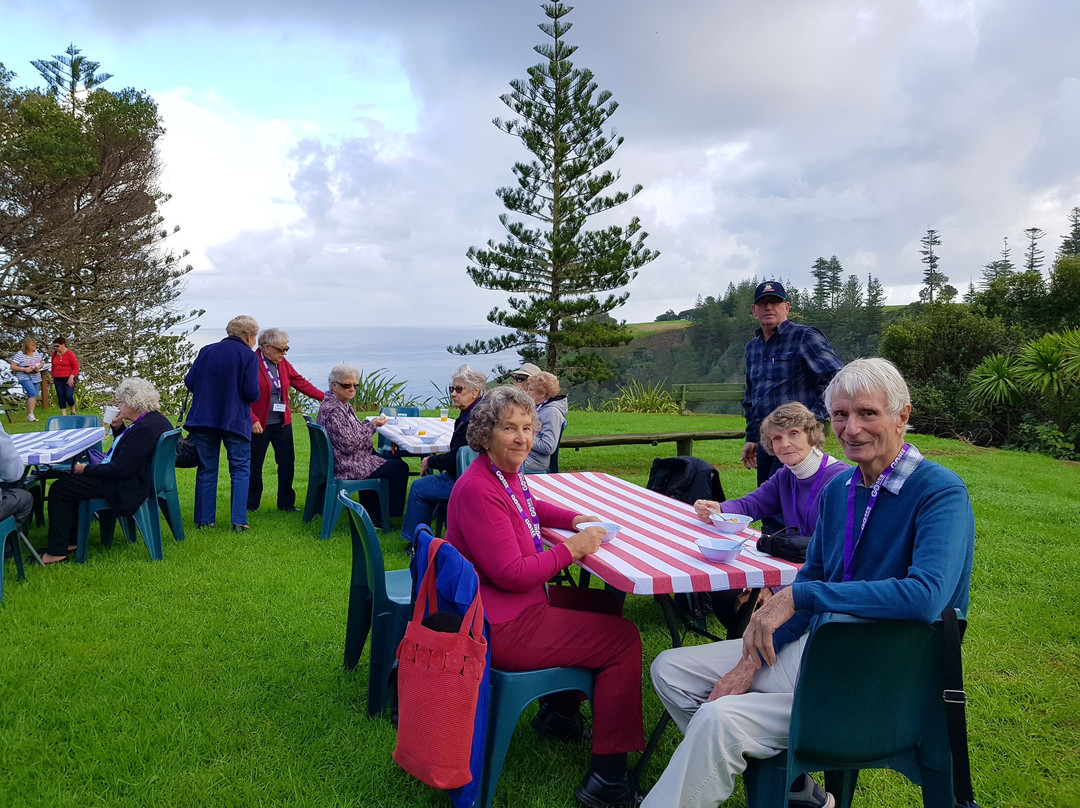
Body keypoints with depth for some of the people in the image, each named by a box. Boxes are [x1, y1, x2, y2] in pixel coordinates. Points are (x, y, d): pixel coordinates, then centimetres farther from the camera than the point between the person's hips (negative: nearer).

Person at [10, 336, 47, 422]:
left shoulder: (37, 353, 5)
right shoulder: (20, 355, -10)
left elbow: (42, 363, 18)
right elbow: (12, 367, -9)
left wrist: (39, 367, -5)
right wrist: (24, 369, -20)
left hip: (36, 378, 6)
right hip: (25, 378, -6)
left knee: (33, 397, 9)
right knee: (33, 393, -24)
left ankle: (29, 416, 20)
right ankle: (30, 415, -20)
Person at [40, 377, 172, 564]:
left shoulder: (143, 429, -27)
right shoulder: (156, 418, 5)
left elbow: (120, 471, -27)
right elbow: (126, 447, 21)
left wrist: (85, 469, -14)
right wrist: (118, 427, 4)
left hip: (128, 488, -11)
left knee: (59, 489, -2)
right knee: (70, 479, 24)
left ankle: (56, 552, 5)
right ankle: (70, 540, 27)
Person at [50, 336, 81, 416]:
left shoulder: (70, 353, -10)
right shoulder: (54, 353, 6)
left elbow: (76, 367, -9)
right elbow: (53, 366, 20)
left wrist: (71, 377, -16)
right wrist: (53, 377, 17)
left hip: (69, 379, -5)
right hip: (58, 379, 5)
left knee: (68, 396, -11)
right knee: (60, 397, 1)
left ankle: (73, 411, 14)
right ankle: (63, 415, 4)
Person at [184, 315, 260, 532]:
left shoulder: (206, 351, 6)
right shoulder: (248, 356, -6)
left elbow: (189, 382, 4)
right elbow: (251, 393, -13)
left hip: (203, 418, 4)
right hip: (235, 421, -4)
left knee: (206, 469, 12)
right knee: (240, 470, 6)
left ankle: (204, 519, 15)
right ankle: (238, 520, 0)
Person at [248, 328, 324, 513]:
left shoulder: (283, 364, 8)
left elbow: (300, 382, 9)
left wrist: (325, 397, 2)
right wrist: (253, 420, -20)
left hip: (282, 422, 6)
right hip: (259, 425, -6)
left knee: (287, 462, 5)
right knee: (254, 465, 6)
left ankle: (286, 503, 17)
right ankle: (251, 504, 20)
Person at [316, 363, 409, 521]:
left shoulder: (343, 403, 9)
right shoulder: (333, 410, -24)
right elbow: (349, 445, -27)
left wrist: (369, 423, 2)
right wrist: (372, 425, -18)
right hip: (347, 466, -11)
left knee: (395, 459, 20)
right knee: (400, 468, -7)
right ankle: (391, 513, 7)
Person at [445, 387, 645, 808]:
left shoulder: (509, 474, 5)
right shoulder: (478, 490, -25)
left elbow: (529, 506, 29)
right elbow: (511, 574, -25)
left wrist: (575, 519, 12)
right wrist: (572, 547, -16)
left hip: (519, 603, 10)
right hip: (499, 627, -10)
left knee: (607, 604, 24)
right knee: (624, 639, -6)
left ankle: (560, 711, 34)